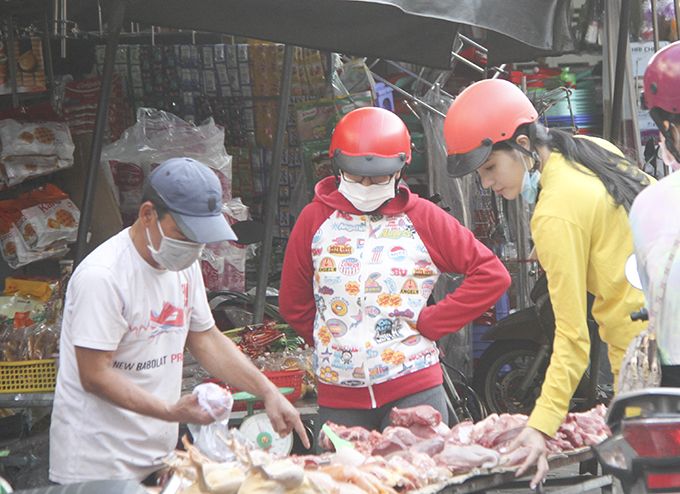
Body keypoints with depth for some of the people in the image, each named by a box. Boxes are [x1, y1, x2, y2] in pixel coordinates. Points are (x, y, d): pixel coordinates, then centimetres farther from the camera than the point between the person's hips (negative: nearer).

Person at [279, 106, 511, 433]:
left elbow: (492, 274, 1)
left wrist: (429, 323, -4)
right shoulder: (315, 219, 7)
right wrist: (330, 345, 6)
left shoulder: (424, 218, 4)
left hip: (415, 389, -1)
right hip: (339, 397, 2)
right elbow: (294, 304, 15)